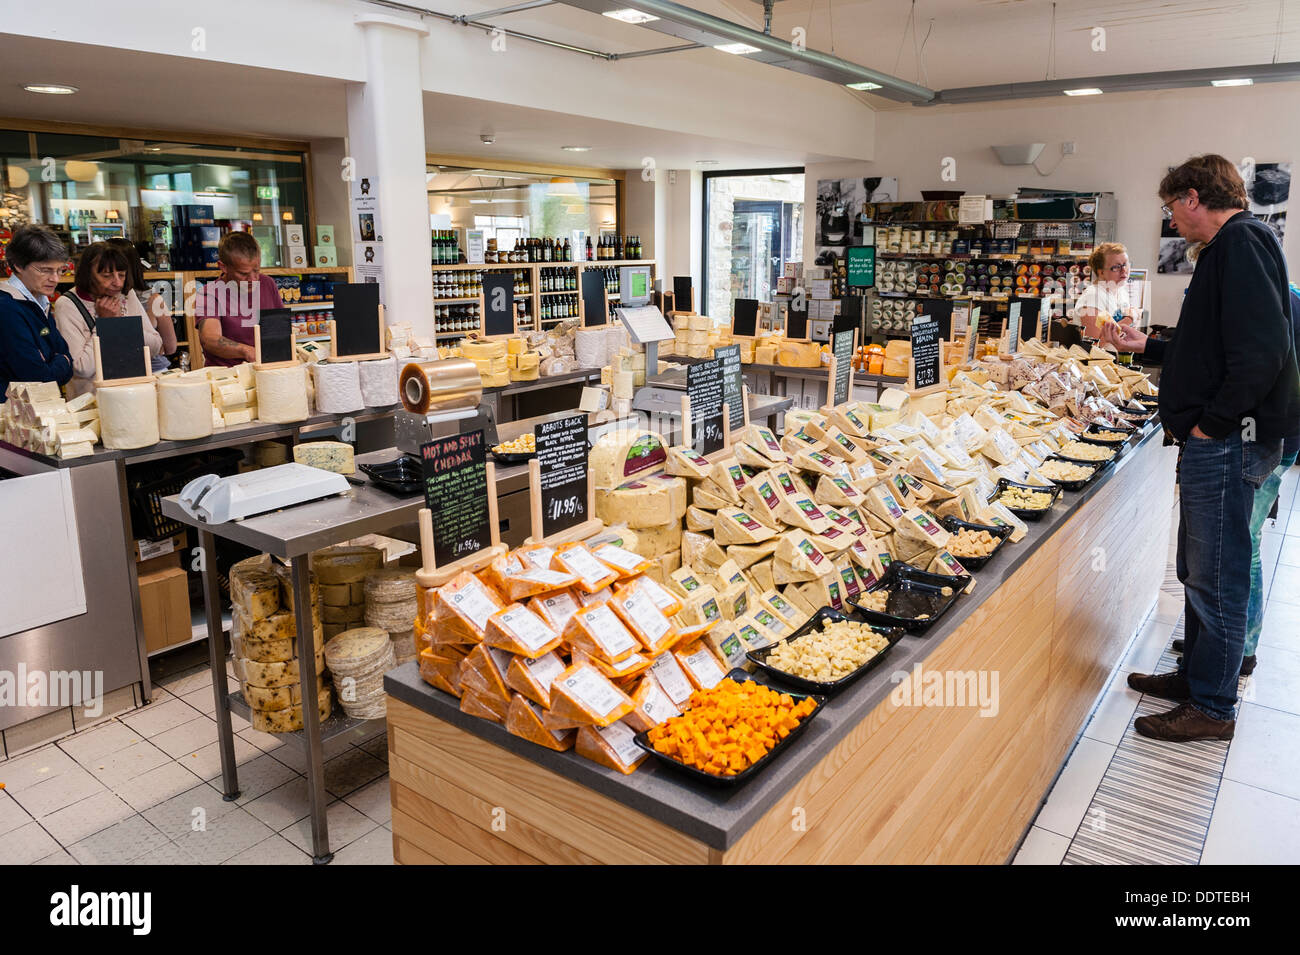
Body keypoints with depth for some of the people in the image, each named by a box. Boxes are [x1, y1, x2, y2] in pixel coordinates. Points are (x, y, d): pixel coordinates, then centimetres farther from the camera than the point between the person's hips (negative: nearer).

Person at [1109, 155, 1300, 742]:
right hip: (1215, 442, 10)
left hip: (1228, 442, -10)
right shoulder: (1229, 248, 19)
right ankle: (1196, 675, 31)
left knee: (1216, 576, -2)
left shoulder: (1242, 242, -13)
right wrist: (1144, 346, 30)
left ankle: (1213, 707, 10)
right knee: (1200, 570, 18)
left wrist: (1212, 423, -19)